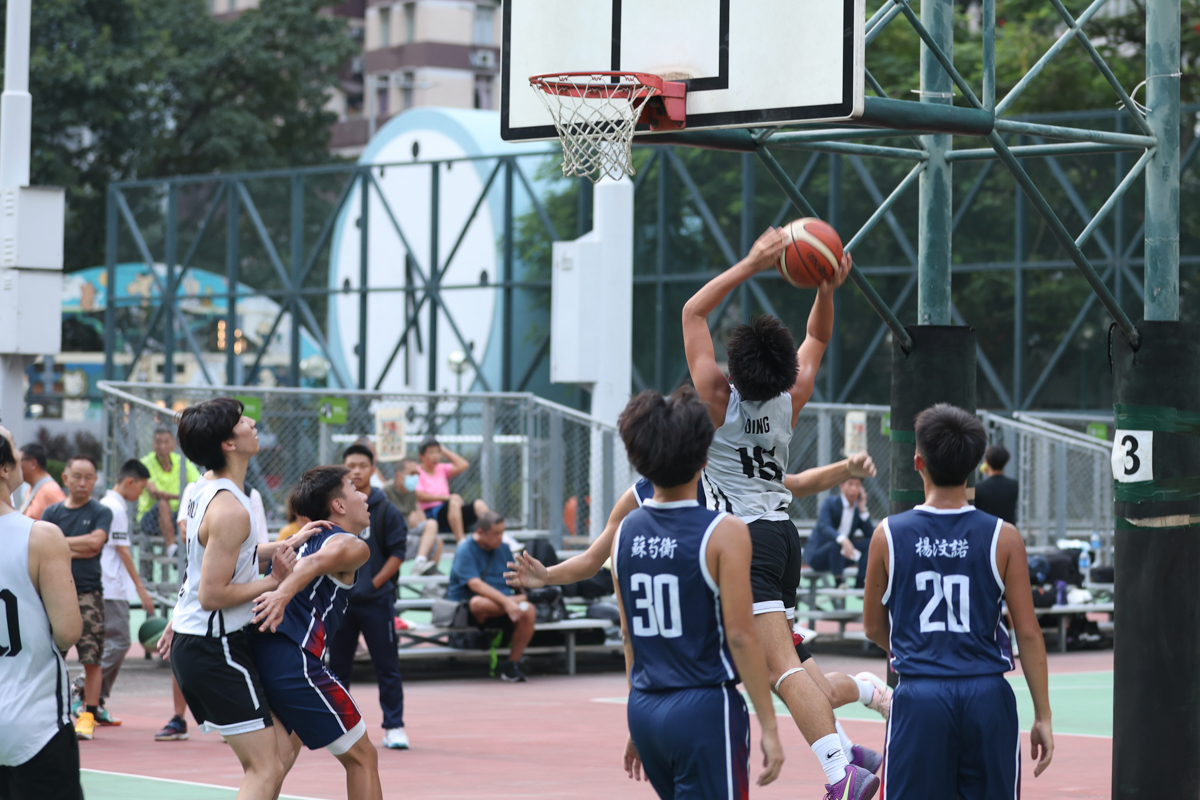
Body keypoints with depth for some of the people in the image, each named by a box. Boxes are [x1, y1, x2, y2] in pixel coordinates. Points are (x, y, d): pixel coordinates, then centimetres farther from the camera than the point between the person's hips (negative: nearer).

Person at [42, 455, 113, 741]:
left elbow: (95, 540, -13)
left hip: (88, 593, -3)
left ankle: (88, 717, 0)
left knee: (92, 659, -5)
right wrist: (78, 550, -10)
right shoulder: (51, 513, 10)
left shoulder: (100, 513, 4)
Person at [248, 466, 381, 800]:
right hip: (294, 661, -8)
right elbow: (317, 562, -20)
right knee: (362, 757, 5)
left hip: (255, 654, 8)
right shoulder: (353, 546, 3)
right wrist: (284, 593, -39)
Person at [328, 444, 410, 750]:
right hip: (340, 599, 3)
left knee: (387, 666, -2)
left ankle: (394, 727, 1)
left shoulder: (386, 511, 0)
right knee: (338, 665, 9)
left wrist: (375, 583, -10)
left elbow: (397, 552, -3)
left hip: (376, 600, -3)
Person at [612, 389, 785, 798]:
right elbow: (739, 635, -13)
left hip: (645, 712, 6)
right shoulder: (724, 533, -11)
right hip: (705, 710, -6)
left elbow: (629, 634, 12)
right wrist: (769, 727, -8)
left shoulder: (626, 531, 6)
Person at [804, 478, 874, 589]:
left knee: (871, 542, -8)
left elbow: (870, 534, -5)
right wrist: (842, 539, -51)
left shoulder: (859, 508, 4)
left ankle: (859, 584, -15)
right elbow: (823, 527, -31)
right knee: (836, 542, -36)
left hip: (840, 556, 6)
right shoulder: (829, 502, -12)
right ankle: (838, 583, -33)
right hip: (816, 553, -6)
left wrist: (863, 510, -13)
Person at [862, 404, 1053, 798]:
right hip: (988, 696, 0)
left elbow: (874, 627, 11)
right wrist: (1043, 716, 6)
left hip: (919, 698, 0)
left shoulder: (889, 534, -1)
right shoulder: (1002, 537, -3)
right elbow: (1028, 633, -2)